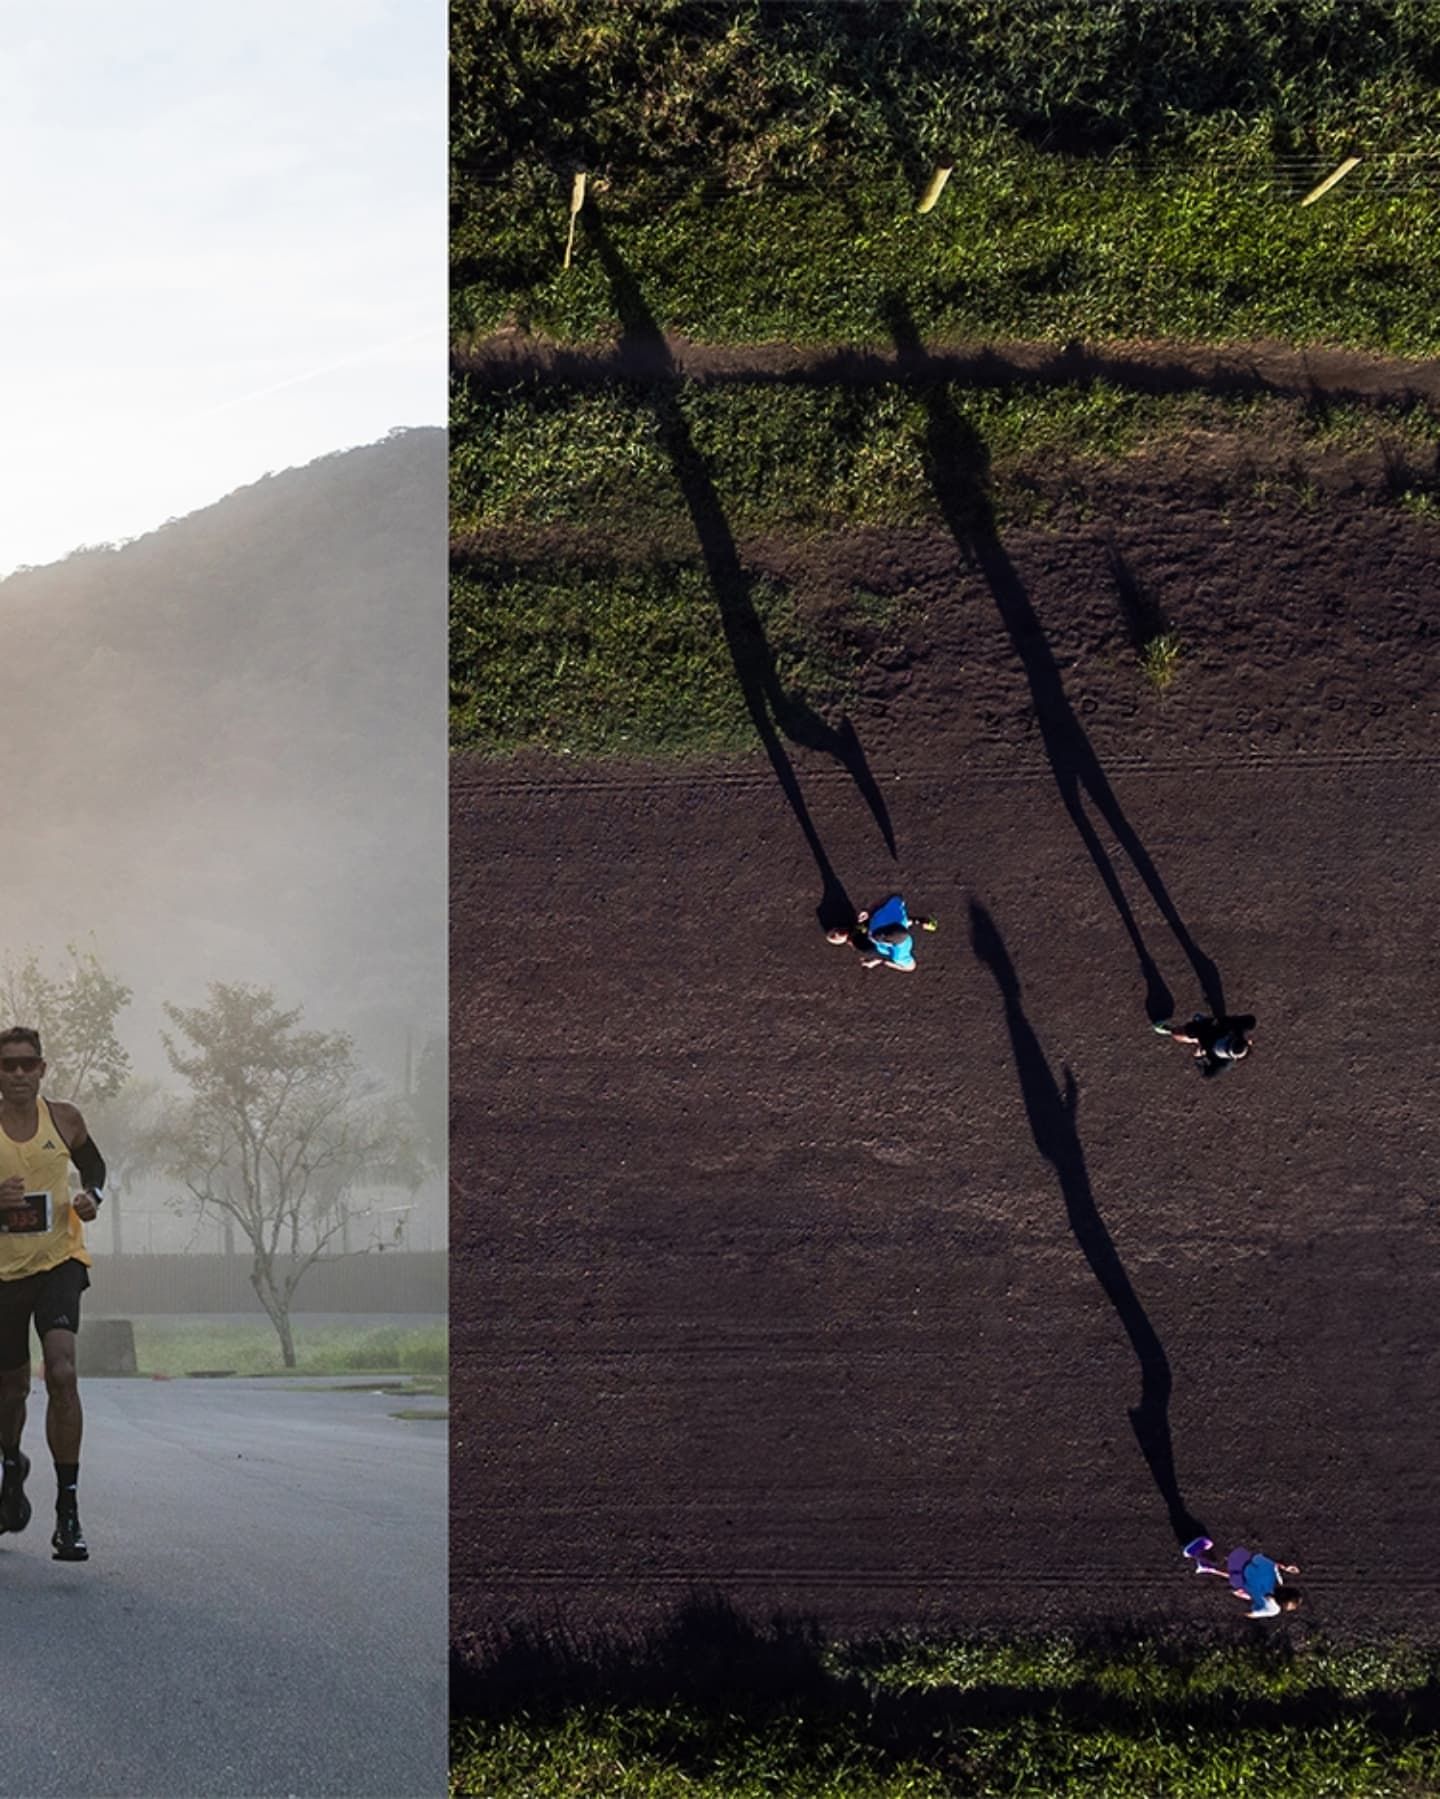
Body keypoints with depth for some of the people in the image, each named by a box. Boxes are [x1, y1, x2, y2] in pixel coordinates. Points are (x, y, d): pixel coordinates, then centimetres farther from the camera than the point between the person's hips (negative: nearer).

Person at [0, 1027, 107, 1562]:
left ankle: (68, 1512, -17)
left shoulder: (64, 1118, 0)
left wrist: (92, 1196, -1)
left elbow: (94, 1163, 19)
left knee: (61, 1373, -21)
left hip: (59, 1261, -1)